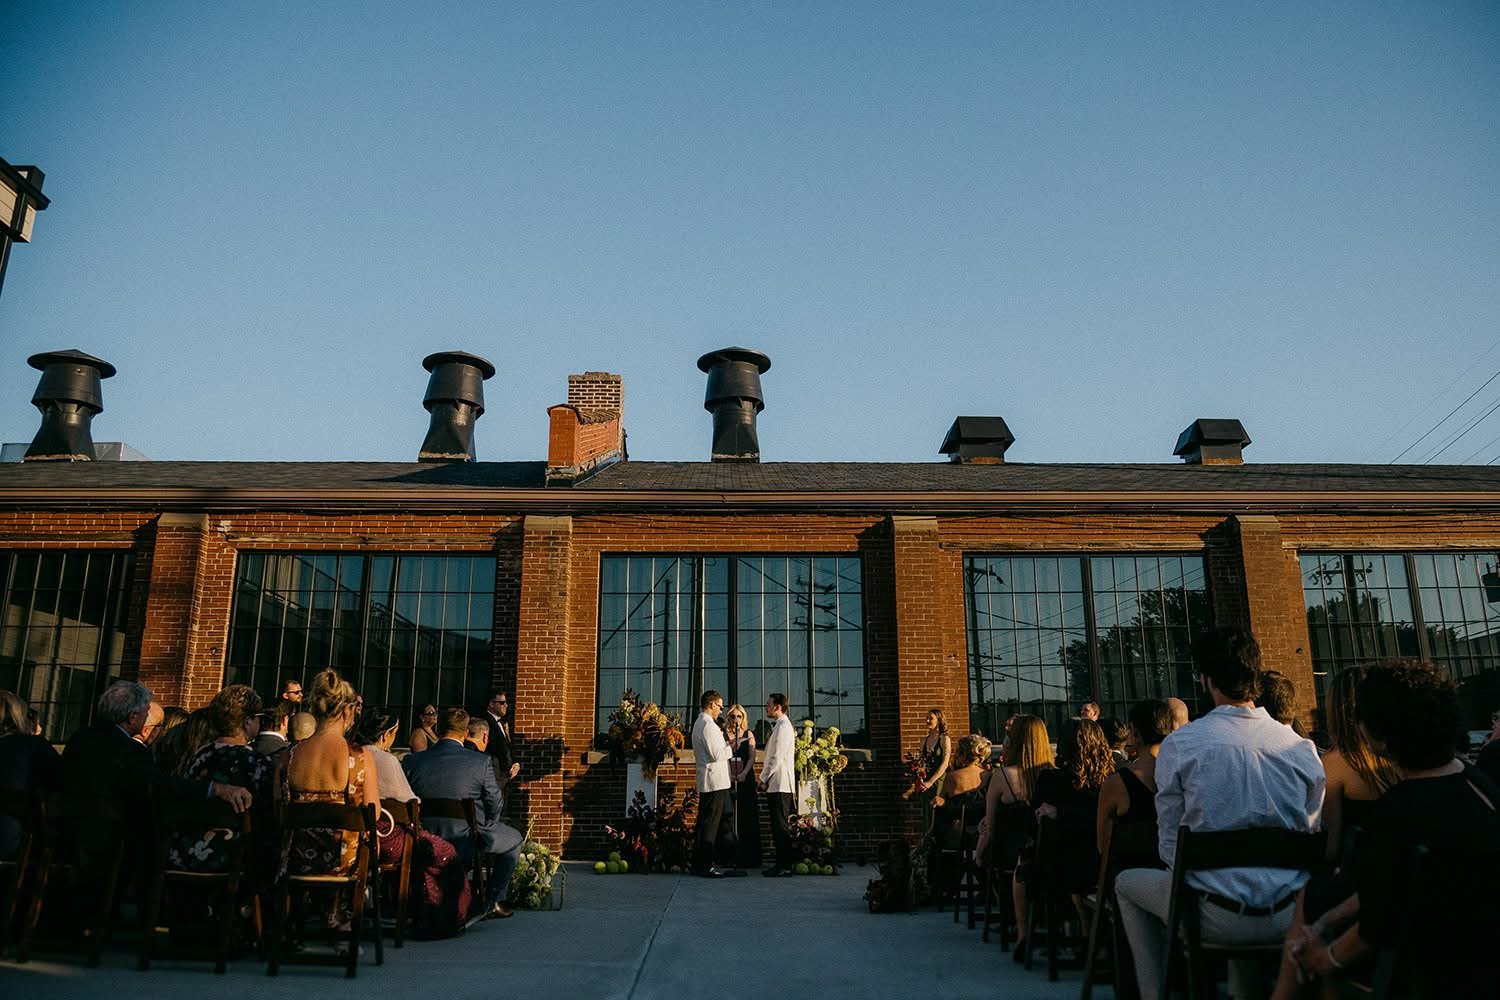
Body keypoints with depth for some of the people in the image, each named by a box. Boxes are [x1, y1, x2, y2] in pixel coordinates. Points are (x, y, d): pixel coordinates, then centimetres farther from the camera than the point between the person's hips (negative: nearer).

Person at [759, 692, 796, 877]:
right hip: (775, 784, 10)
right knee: (778, 826, 11)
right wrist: (764, 779, 14)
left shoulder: (783, 727, -13)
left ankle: (785, 865, -4)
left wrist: (763, 779, -11)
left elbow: (777, 757, -18)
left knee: (781, 826, -7)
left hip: (780, 785, -10)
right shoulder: (778, 726, 18)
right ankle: (782, 863, 15)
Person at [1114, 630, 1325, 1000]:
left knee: (1127, 883, 24)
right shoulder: (1303, 748, -2)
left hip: (1217, 917, -4)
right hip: (1289, 917, 4)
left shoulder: (1179, 744, -12)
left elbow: (1170, 848, -5)